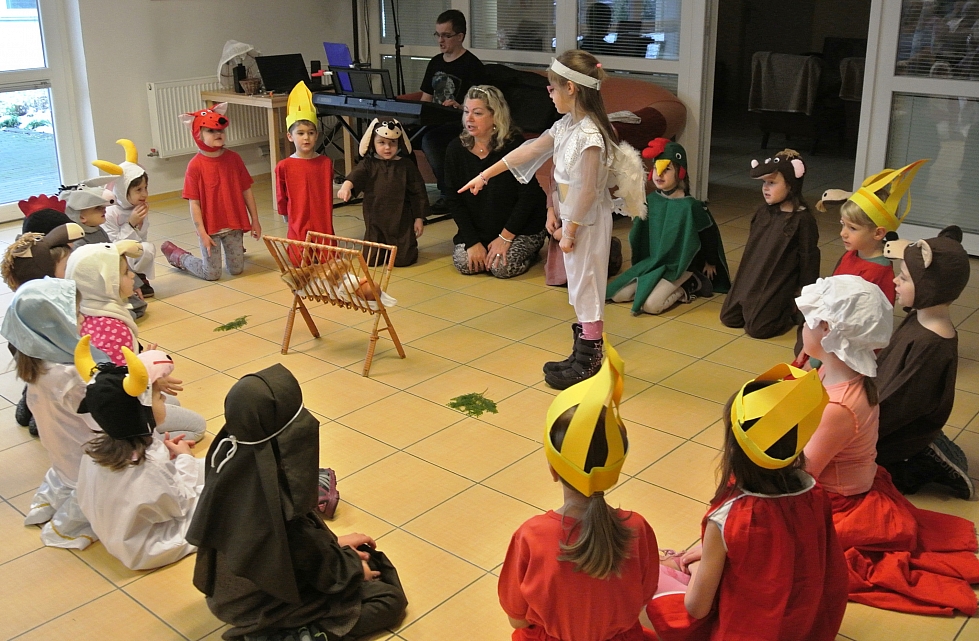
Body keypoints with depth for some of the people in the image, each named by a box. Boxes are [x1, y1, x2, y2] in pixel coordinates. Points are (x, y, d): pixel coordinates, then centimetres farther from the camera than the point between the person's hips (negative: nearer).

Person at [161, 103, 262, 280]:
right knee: (212, 274, 3)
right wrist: (202, 233, -14)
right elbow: (194, 203, -12)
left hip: (234, 225, 4)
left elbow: (246, 191, 4)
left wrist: (255, 220, 5)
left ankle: (235, 248, 43)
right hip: (210, 227, -3)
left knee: (237, 270, 10)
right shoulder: (195, 166, -13)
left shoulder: (233, 159, -2)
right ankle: (176, 254, 28)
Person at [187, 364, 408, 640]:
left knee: (362, 554, 23)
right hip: (264, 601, -8)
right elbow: (309, 556, -20)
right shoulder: (273, 490, -39)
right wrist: (354, 570, -1)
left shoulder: (229, 448, -15)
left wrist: (333, 540, 10)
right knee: (389, 598, 6)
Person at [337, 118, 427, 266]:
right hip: (375, 221, 1)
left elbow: (418, 192, 4)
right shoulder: (368, 164, 1)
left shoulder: (407, 166, 1)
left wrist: (419, 218, 3)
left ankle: (410, 244, 31)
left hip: (402, 220, -1)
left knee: (402, 259, -3)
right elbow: (356, 175, -20)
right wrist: (346, 186, -43)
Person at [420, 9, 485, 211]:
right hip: (434, 123, 7)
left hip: (460, 125, -7)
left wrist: (460, 107, -32)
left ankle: (448, 193, -22)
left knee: (429, 138, -37)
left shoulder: (471, 64, -5)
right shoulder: (435, 63, 18)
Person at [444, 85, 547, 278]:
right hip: (477, 229, 4)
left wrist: (505, 237, -19)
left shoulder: (515, 146, -19)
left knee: (502, 267, -22)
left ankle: (531, 250, 11)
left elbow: (529, 195, -16)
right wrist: (472, 241, -13)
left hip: (522, 227, -4)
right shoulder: (456, 150, -7)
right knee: (463, 263, -16)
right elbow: (454, 200, -5)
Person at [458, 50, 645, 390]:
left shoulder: (590, 135, -24)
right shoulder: (566, 125, 5)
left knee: (586, 288, 1)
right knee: (579, 287, 16)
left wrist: (569, 230, -18)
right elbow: (529, 150, 13)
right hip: (572, 217, 9)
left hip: (588, 221, -9)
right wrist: (485, 175, 18)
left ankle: (588, 365, 14)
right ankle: (583, 357, 29)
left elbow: (587, 190, -24)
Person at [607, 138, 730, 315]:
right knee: (617, 295, -6)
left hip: (679, 267, -7)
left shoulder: (689, 206, -17)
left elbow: (710, 234, -5)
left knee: (651, 305, -27)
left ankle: (686, 286, 0)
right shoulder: (651, 200, 1)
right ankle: (676, 287, 6)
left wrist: (710, 262, 6)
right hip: (651, 262, 7)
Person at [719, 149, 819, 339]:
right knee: (728, 318, 6)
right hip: (750, 281, 7)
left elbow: (809, 258, -11)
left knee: (756, 328, -13)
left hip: (777, 286, -7)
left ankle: (793, 313, 12)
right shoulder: (763, 212, 5)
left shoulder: (803, 220, -15)